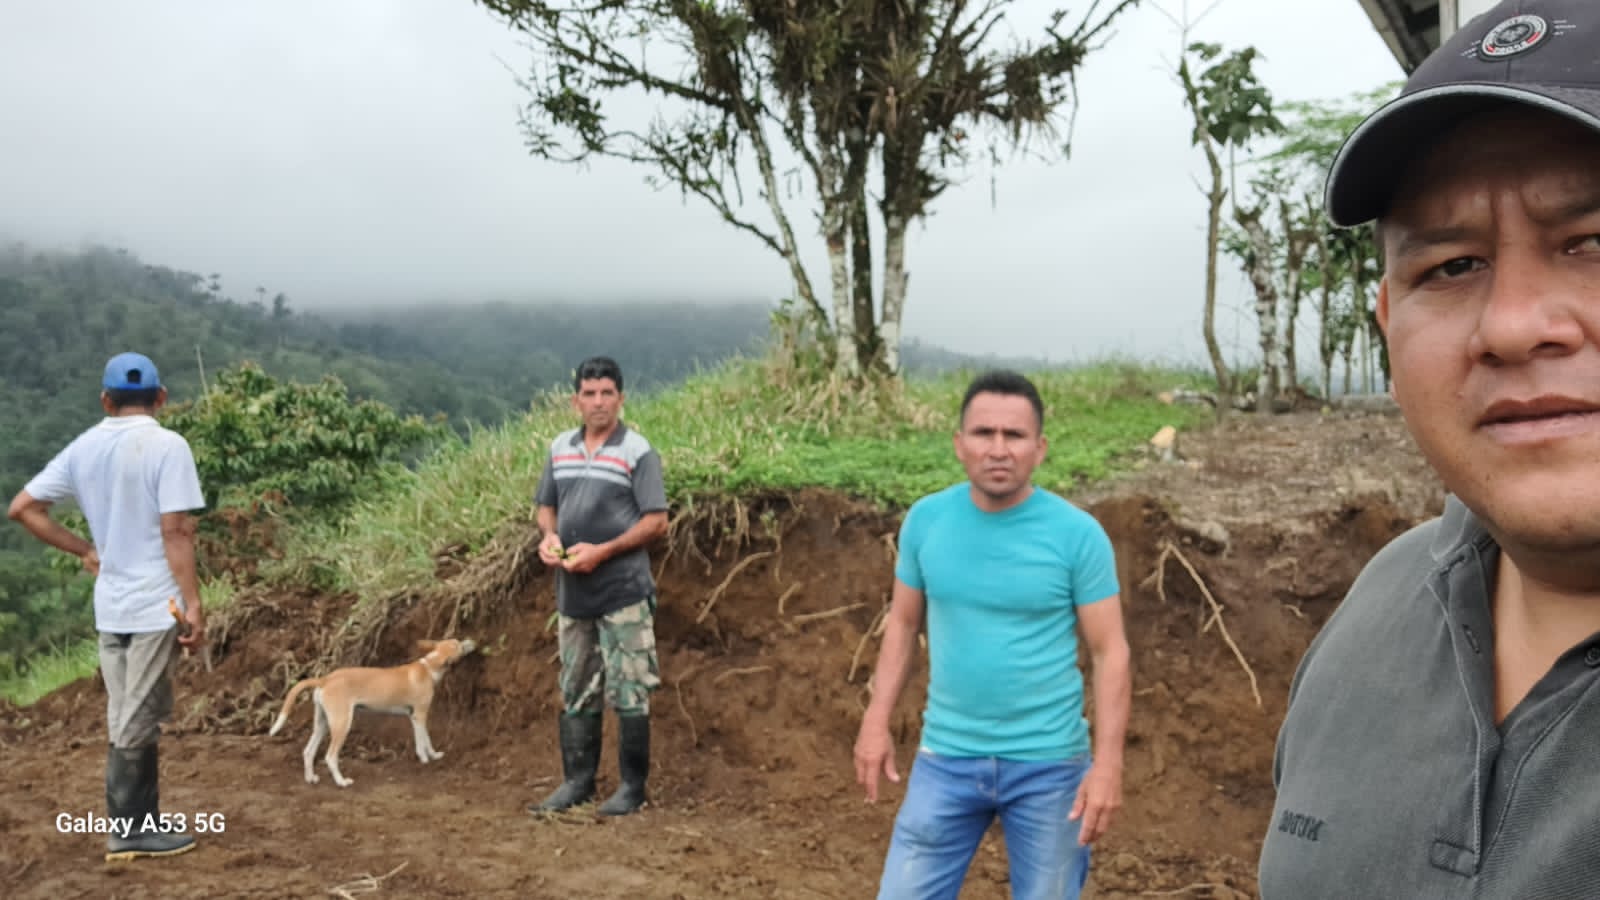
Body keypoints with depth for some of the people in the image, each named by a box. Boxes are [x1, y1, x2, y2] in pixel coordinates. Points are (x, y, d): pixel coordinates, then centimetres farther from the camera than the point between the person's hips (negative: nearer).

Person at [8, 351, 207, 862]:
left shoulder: (83, 448, 7)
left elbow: (22, 508, 10)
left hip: (109, 606, 6)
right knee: (137, 724, 1)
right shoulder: (167, 445, -12)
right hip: (155, 605, -6)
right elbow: (175, 533, -16)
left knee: (129, 722, 14)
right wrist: (194, 606, -13)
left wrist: (84, 551, 14)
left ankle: (142, 825, 22)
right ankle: (127, 831, 10)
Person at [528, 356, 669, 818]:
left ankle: (633, 788, 10)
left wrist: (602, 551, -18)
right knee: (576, 692, 13)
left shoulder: (638, 451, -7)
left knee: (628, 693, 0)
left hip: (623, 593, -6)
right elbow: (547, 504, 20)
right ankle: (577, 782, 24)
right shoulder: (560, 448, 11)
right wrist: (549, 536, -1)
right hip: (572, 592, 6)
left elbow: (656, 521, -10)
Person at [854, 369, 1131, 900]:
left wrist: (1108, 763, -13)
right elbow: (903, 622, 8)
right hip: (946, 757, 2)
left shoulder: (1079, 534, -11)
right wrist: (877, 721, 1)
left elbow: (1110, 653, -7)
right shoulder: (926, 519, -3)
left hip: (1049, 764, -2)